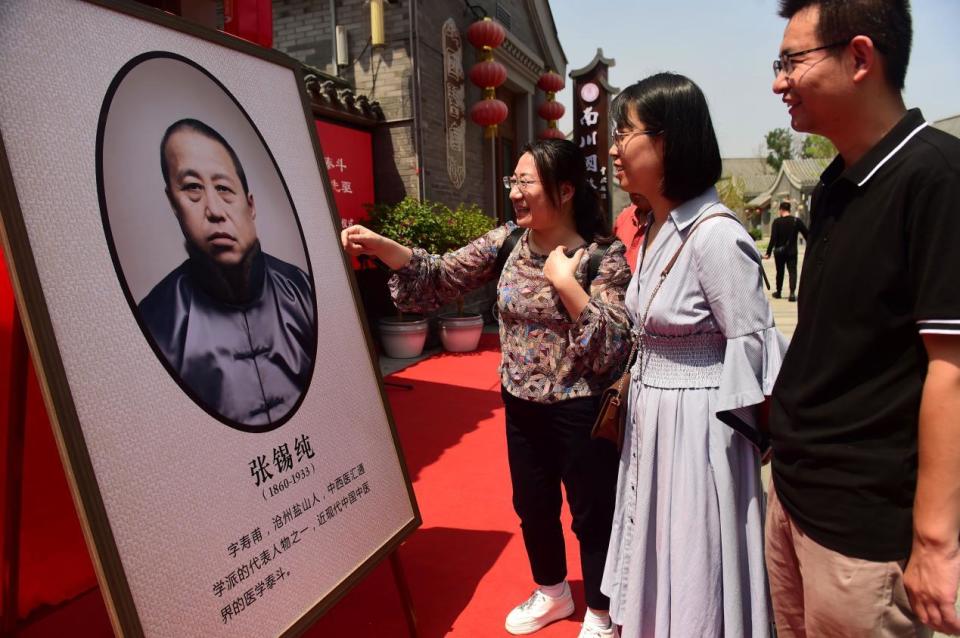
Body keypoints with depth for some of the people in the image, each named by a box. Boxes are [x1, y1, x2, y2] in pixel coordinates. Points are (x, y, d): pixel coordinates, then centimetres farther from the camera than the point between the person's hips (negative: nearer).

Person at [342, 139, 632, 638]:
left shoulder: (603, 254, -15)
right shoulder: (506, 242, -1)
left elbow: (612, 345, -21)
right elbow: (441, 276, -5)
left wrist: (565, 282, -26)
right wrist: (380, 246, -18)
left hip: (581, 410, -5)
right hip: (521, 405, 5)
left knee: (592, 514, 12)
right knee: (532, 506, 22)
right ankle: (551, 593, 49)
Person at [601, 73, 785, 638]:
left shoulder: (715, 235, -21)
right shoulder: (656, 228, 5)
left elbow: (755, 354, -18)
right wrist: (635, 390, 15)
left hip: (696, 426, -8)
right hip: (650, 418, 8)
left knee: (695, 580, 10)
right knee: (659, 556, 22)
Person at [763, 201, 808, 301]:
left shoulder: (777, 222, -7)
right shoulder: (797, 221, -1)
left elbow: (773, 239, -14)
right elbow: (807, 235, 1)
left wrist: (768, 252, -13)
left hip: (779, 251, 0)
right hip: (792, 251, 0)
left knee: (780, 272, 14)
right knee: (792, 271, -1)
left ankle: (778, 292, 27)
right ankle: (792, 293, -18)